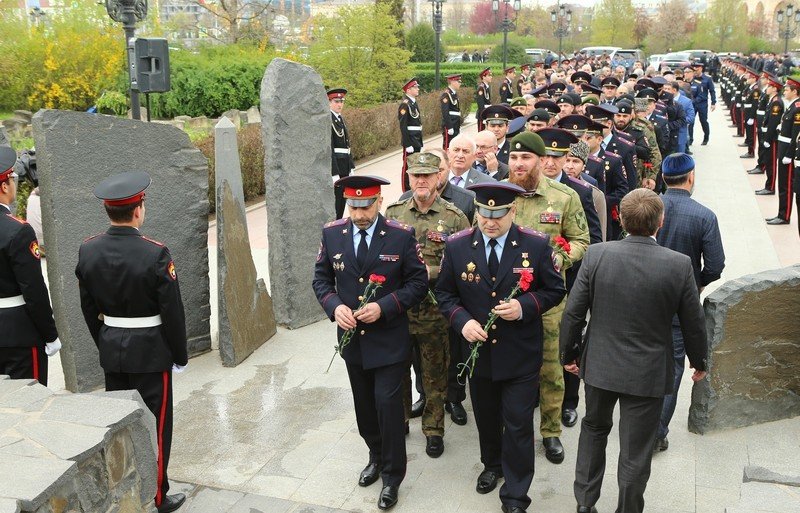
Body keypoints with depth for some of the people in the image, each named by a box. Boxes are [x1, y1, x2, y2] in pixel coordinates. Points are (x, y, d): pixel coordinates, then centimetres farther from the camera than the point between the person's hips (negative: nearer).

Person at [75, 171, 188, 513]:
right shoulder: (155, 254, -21)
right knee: (155, 425, 8)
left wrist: (105, 344, 18)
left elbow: (88, 308, 5)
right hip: (150, 353, -5)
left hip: (111, 351, 5)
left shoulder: (88, 250, -4)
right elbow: (172, 312, -16)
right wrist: (180, 355, -2)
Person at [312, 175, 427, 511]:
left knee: (387, 404, -3)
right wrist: (334, 306, -14)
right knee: (364, 403, 18)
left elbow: (418, 282, -8)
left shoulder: (402, 236, -12)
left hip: (389, 339, -4)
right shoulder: (332, 234, -3)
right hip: (351, 337, 4)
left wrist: (383, 307, -20)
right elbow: (321, 278, 6)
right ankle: (376, 456, 41)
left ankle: (392, 475, 16)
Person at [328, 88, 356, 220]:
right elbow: (329, 149, -18)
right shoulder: (328, 120, -13)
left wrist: (351, 167, 14)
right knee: (335, 200, -5)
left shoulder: (340, 119, 15)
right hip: (334, 163, -9)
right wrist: (334, 173, -21)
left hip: (344, 164, 9)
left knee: (342, 199, 12)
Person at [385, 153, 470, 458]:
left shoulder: (454, 217, -4)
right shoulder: (393, 213, 4)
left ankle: (433, 430, 26)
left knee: (435, 373, 10)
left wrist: (430, 272, -16)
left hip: (435, 310, -2)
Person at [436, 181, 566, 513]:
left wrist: (524, 306, -20)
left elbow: (555, 290, -2)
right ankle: (492, 465, 48)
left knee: (518, 425, 3)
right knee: (486, 417, 21)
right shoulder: (457, 246, -6)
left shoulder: (536, 245, -10)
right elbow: (444, 293, 2)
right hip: (477, 349, 3)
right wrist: (462, 321, -16)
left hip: (521, 355, -2)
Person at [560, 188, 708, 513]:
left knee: (594, 428, 26)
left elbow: (573, 313, -8)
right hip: (648, 373, -2)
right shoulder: (679, 265, -16)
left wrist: (568, 354, 7)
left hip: (599, 365, 2)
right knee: (635, 452, 12)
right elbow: (693, 323, -4)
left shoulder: (596, 255, -14)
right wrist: (699, 361, 14)